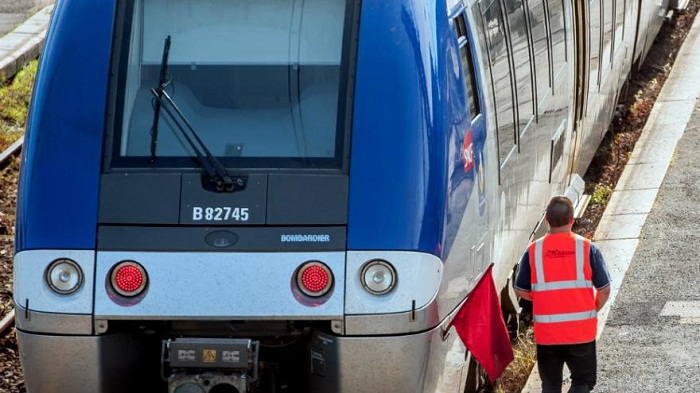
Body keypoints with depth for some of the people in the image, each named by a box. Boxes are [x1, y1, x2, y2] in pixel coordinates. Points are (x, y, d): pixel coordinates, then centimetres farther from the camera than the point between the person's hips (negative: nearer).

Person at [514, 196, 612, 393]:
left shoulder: (533, 251, -4)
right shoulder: (588, 248, -7)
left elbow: (521, 291, 2)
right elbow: (604, 289, -5)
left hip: (546, 332, 1)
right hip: (582, 330, -1)